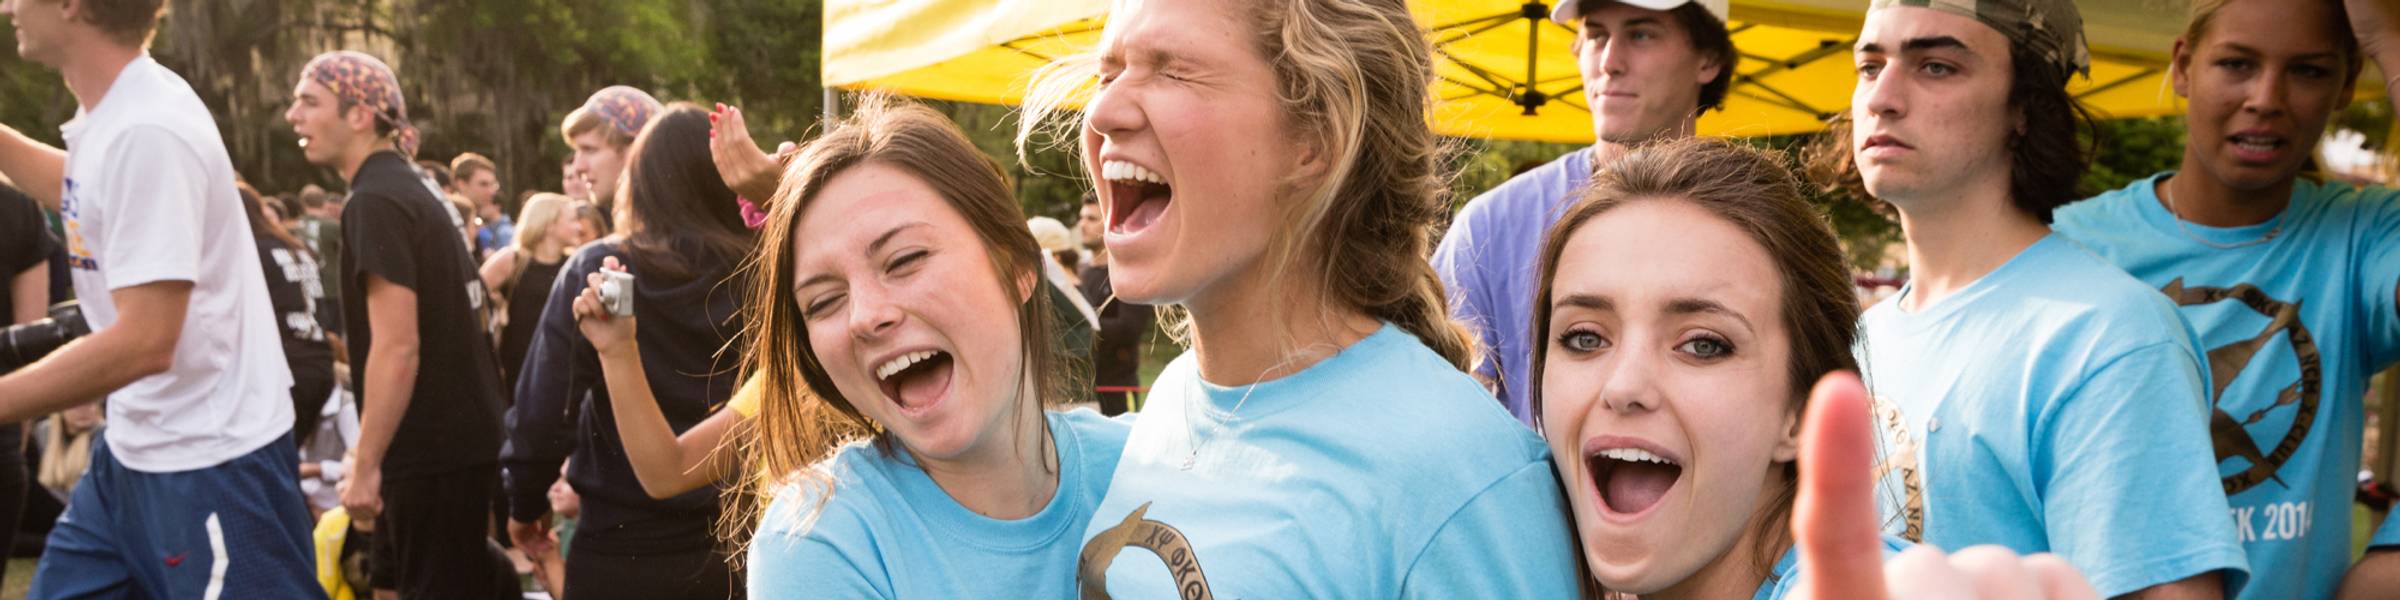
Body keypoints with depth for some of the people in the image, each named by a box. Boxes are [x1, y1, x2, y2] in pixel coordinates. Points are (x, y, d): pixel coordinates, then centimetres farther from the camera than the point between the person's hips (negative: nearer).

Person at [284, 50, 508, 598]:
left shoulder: (376, 203, -16)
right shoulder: (413, 190, 14)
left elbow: (398, 347, -22)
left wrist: (365, 464, -18)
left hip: (433, 452, -10)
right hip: (458, 436, 10)